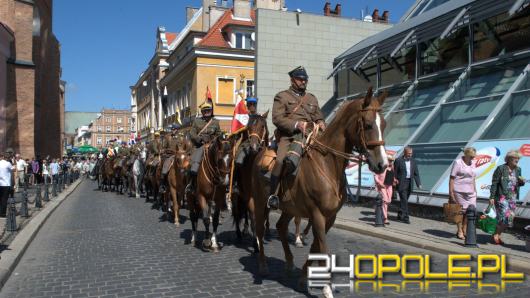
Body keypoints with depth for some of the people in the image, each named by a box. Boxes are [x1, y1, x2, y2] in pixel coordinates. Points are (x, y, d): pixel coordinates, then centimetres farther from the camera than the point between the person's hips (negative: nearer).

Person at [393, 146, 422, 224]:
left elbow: (416, 173, 9)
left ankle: (400, 215, 26)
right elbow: (394, 173, -5)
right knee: (404, 200, -10)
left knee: (404, 200, 13)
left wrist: (419, 184, 0)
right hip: (401, 183, -5)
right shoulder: (398, 161, -6)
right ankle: (405, 217, -8)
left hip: (409, 183, 5)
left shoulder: (413, 161, 9)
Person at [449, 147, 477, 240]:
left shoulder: (472, 164, 13)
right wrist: (451, 193, -13)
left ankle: (464, 230, 16)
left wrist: (475, 190, 17)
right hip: (459, 191, -6)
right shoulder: (458, 163, -6)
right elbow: (452, 178, -8)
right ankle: (459, 231, 13)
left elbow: (472, 178, 21)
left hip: (470, 192, 6)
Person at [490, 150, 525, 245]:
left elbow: (519, 184, 21)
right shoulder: (501, 169, -7)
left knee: (509, 218, 6)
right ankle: (496, 235, 1)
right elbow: (494, 183, -8)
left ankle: (497, 235, 18)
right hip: (501, 197, -7)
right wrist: (492, 197, -13)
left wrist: (522, 182, -4)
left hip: (512, 197, 7)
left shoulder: (518, 169, 11)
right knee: (505, 216, -14)